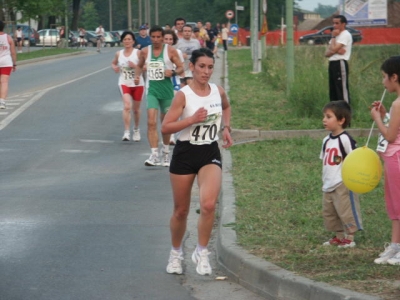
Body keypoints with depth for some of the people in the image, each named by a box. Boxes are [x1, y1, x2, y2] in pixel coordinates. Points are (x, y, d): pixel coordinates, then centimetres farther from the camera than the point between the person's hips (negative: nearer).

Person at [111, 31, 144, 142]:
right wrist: (114, 67, -1)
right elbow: (113, 63, 21)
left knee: (136, 109, 13)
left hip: (137, 84, 0)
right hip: (124, 83, 0)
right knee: (127, 106, -20)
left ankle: (136, 130, 37)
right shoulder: (119, 54, 2)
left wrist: (135, 66, -24)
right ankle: (127, 132, -20)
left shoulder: (138, 53, -7)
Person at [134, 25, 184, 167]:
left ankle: (166, 153, 31)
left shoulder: (170, 51, -3)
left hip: (167, 90, 0)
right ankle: (154, 155, -19)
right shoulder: (145, 52, 3)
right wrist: (137, 75, 1)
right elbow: (139, 66, 20)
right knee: (151, 122, -15)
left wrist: (173, 72, -21)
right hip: (152, 90, 0)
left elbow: (181, 68, -1)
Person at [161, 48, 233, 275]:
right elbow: (165, 127, -16)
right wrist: (192, 119, -25)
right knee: (181, 211, 9)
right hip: (185, 154, -2)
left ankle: (202, 252, -4)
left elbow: (227, 107, 26)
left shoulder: (218, 92, 1)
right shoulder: (183, 95, -12)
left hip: (210, 154, 2)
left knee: (209, 204, -20)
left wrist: (227, 128, 13)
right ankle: (176, 253, 32)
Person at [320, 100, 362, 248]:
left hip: (342, 184, -9)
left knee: (346, 211, -4)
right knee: (328, 212, 13)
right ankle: (339, 236, 24)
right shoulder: (327, 140, 11)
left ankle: (350, 237, 4)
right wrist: (324, 180, 15)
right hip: (328, 185, 9)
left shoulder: (345, 139, -14)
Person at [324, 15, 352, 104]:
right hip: (332, 64, 9)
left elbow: (333, 49, -17)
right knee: (333, 91, 10)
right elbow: (327, 53, 11)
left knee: (342, 90, -12)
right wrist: (336, 50, -9)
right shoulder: (336, 35, 20)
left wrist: (333, 37, -2)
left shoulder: (345, 35, -7)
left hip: (340, 64, -9)